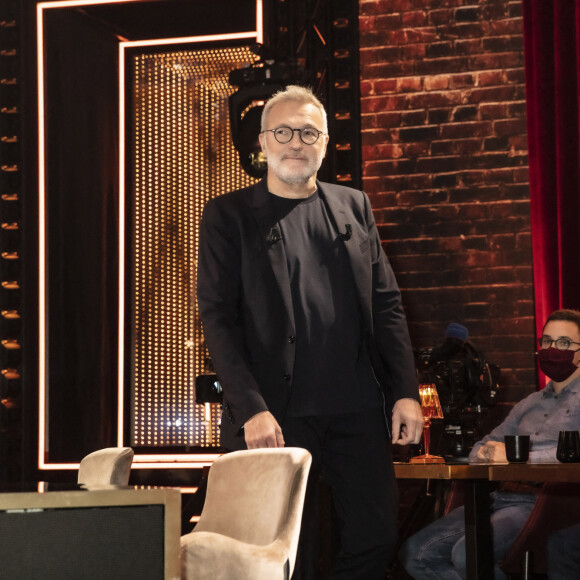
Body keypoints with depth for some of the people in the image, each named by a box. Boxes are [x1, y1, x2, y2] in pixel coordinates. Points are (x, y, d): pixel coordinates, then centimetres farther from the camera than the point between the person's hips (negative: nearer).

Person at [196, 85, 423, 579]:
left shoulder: (354, 207, 14)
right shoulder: (229, 216, 3)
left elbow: (386, 305, 13)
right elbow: (218, 318, -4)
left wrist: (405, 392, 3)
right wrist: (251, 409, -14)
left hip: (357, 412, 4)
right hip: (276, 416, -3)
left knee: (376, 539, 3)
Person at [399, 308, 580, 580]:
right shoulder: (530, 404, 26)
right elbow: (481, 448, 29)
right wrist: (485, 453, 4)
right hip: (501, 496, 8)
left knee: (467, 553, -32)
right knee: (415, 552, -9)